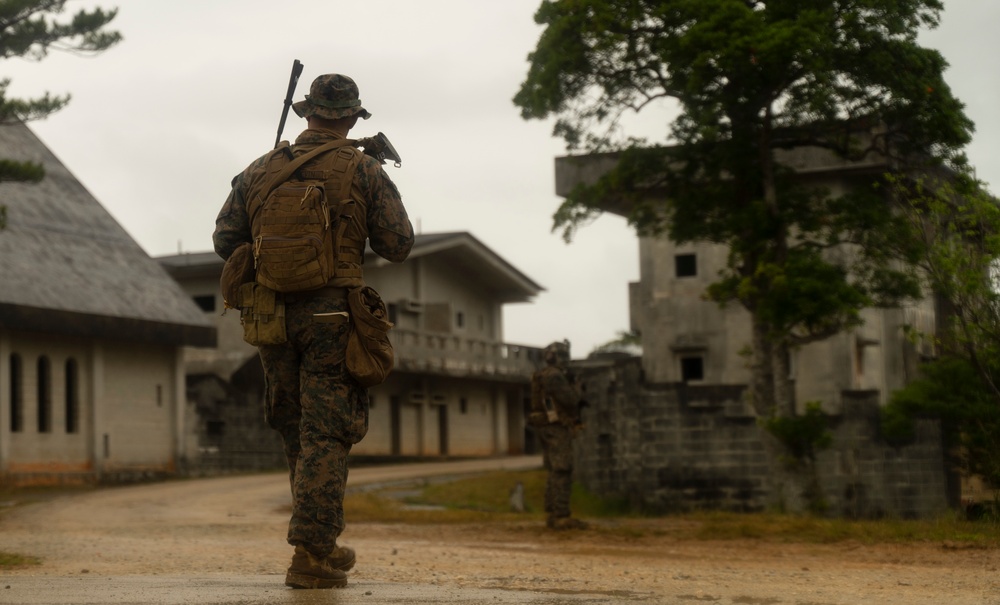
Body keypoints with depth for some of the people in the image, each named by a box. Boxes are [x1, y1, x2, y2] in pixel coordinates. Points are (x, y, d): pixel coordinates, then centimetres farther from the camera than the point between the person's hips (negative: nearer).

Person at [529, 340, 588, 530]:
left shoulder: (541, 377, 17)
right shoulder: (555, 376, -15)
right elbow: (570, 400, -19)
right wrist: (574, 386, 0)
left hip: (545, 427, 10)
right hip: (557, 427, -10)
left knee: (555, 473, 12)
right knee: (562, 472, -10)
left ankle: (553, 515, 11)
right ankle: (562, 517, -13)